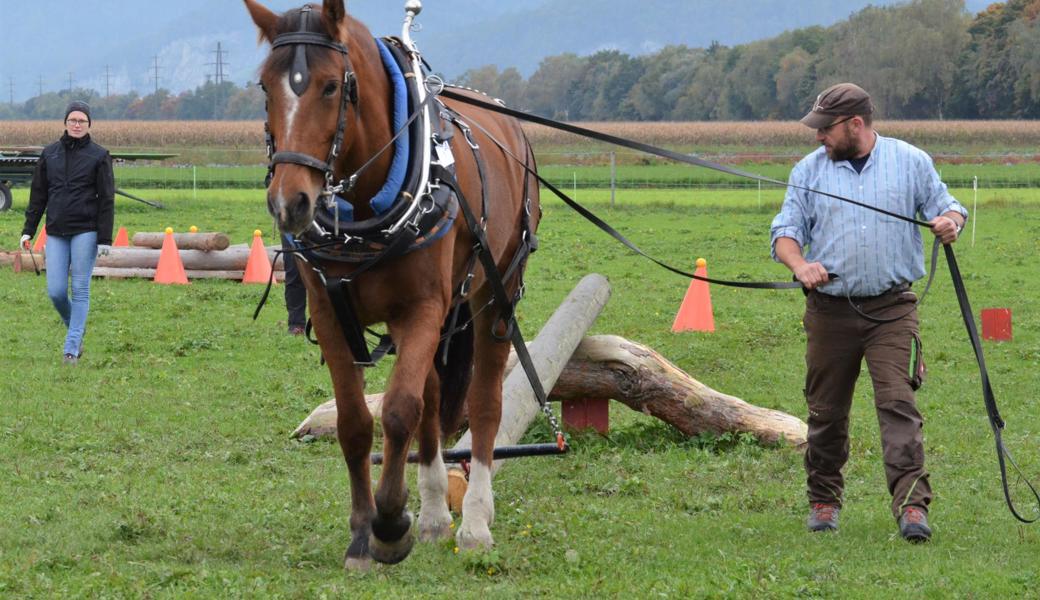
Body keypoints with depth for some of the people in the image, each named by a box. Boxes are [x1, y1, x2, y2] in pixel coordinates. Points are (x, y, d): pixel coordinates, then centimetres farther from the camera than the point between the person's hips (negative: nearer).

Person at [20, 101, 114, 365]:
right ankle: (77, 327, 27)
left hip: (85, 231, -3)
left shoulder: (99, 156, 0)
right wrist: (28, 230, 8)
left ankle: (71, 348, 0)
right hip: (56, 233, 3)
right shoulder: (50, 154, 10)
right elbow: (38, 194, 14)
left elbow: (107, 200, -2)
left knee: (80, 290, -3)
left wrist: (105, 239, -8)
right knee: (55, 291, -2)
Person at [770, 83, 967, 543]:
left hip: (892, 311, -2)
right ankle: (823, 500, 24)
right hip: (829, 311, 2)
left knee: (898, 403, -14)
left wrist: (951, 221, -15)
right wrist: (799, 264, -15)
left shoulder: (911, 162, 5)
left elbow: (945, 207, 10)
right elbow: (786, 230, 7)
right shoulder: (809, 171, 8)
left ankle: (912, 506, -19)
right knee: (826, 413, 8)